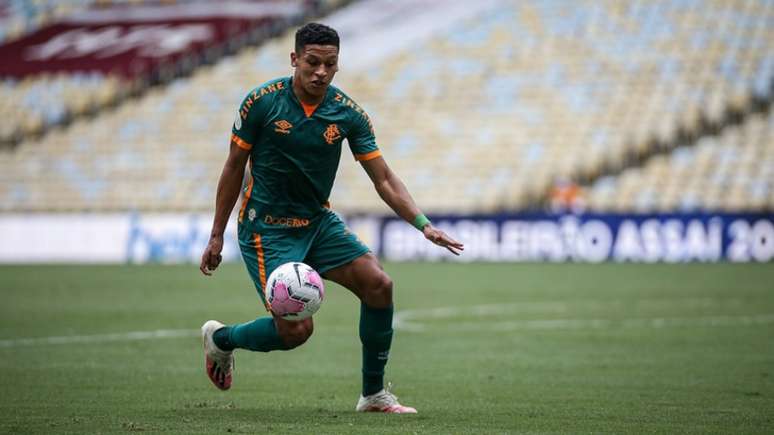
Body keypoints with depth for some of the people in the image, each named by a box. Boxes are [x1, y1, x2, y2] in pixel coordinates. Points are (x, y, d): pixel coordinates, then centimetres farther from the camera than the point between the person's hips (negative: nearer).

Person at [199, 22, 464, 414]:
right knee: (296, 330, -15)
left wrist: (423, 225, -18)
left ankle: (373, 394, 3)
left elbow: (384, 179, -5)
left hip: (318, 221, 4)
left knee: (378, 284, -13)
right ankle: (221, 338, 16)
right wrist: (216, 236, -3)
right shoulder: (261, 102, -14)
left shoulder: (348, 113, -6)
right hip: (267, 227, -4)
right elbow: (234, 167, -5)